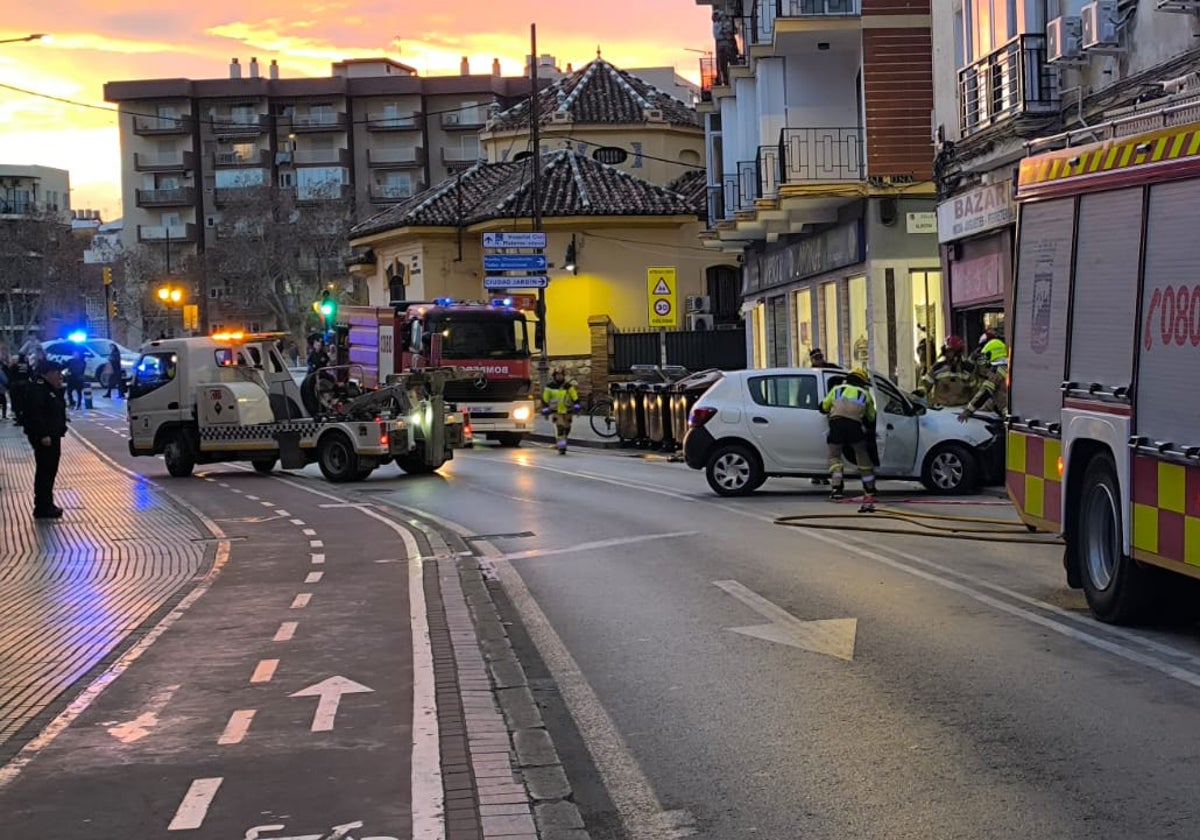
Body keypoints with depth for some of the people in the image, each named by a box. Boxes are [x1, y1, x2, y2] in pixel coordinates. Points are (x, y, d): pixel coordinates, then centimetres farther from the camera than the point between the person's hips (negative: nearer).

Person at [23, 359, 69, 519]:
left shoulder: (51, 389, 17)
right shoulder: (37, 389, -16)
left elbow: (57, 410, 22)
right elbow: (35, 414, -25)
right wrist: (43, 434, -28)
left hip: (52, 436, 11)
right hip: (43, 438, -11)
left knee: (50, 470, 15)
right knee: (44, 471, -8)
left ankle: (47, 504, 24)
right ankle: (42, 508, -6)